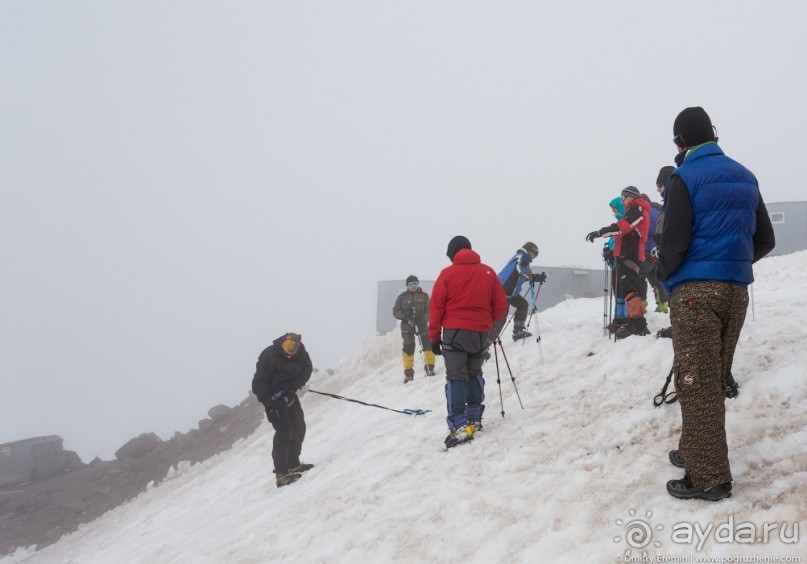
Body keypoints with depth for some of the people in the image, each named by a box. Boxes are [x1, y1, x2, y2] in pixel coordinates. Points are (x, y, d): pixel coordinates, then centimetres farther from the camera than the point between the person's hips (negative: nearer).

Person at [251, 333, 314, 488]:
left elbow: (307, 369, -1)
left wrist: (295, 385, -19)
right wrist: (269, 404, -25)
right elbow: (259, 383, -22)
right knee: (284, 433, -13)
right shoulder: (268, 356, -26)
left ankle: (293, 464, 26)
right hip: (273, 398, -7)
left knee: (299, 428, 10)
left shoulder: (300, 351, -11)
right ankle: (281, 473, -9)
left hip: (289, 394, 7)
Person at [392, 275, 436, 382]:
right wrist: (404, 314, -15)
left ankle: (430, 368, 11)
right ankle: (408, 373, 8)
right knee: (408, 348, -3)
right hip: (407, 326, 0)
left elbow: (429, 311, 0)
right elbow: (395, 311, 6)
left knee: (428, 345, -8)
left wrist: (422, 319, -19)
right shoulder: (402, 296, 6)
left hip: (422, 325, 0)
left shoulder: (424, 296, 5)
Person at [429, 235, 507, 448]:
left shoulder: (447, 274, -4)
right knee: (474, 374, 21)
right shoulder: (488, 272, 4)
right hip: (480, 333, 3)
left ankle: (459, 426, -15)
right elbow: (501, 306, 7)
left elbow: (436, 307, -4)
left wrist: (434, 337, 3)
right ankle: (474, 418, 20)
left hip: (454, 333, -3)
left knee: (456, 377, -5)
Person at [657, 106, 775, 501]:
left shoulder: (685, 178, -9)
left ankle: (709, 476, -4)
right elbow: (764, 240, 15)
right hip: (736, 291, 7)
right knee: (714, 380, 17)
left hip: (695, 291, -7)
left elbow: (674, 242, -14)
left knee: (696, 383, -5)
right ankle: (696, 452, 28)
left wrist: (663, 273, 5)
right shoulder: (745, 177, 12)